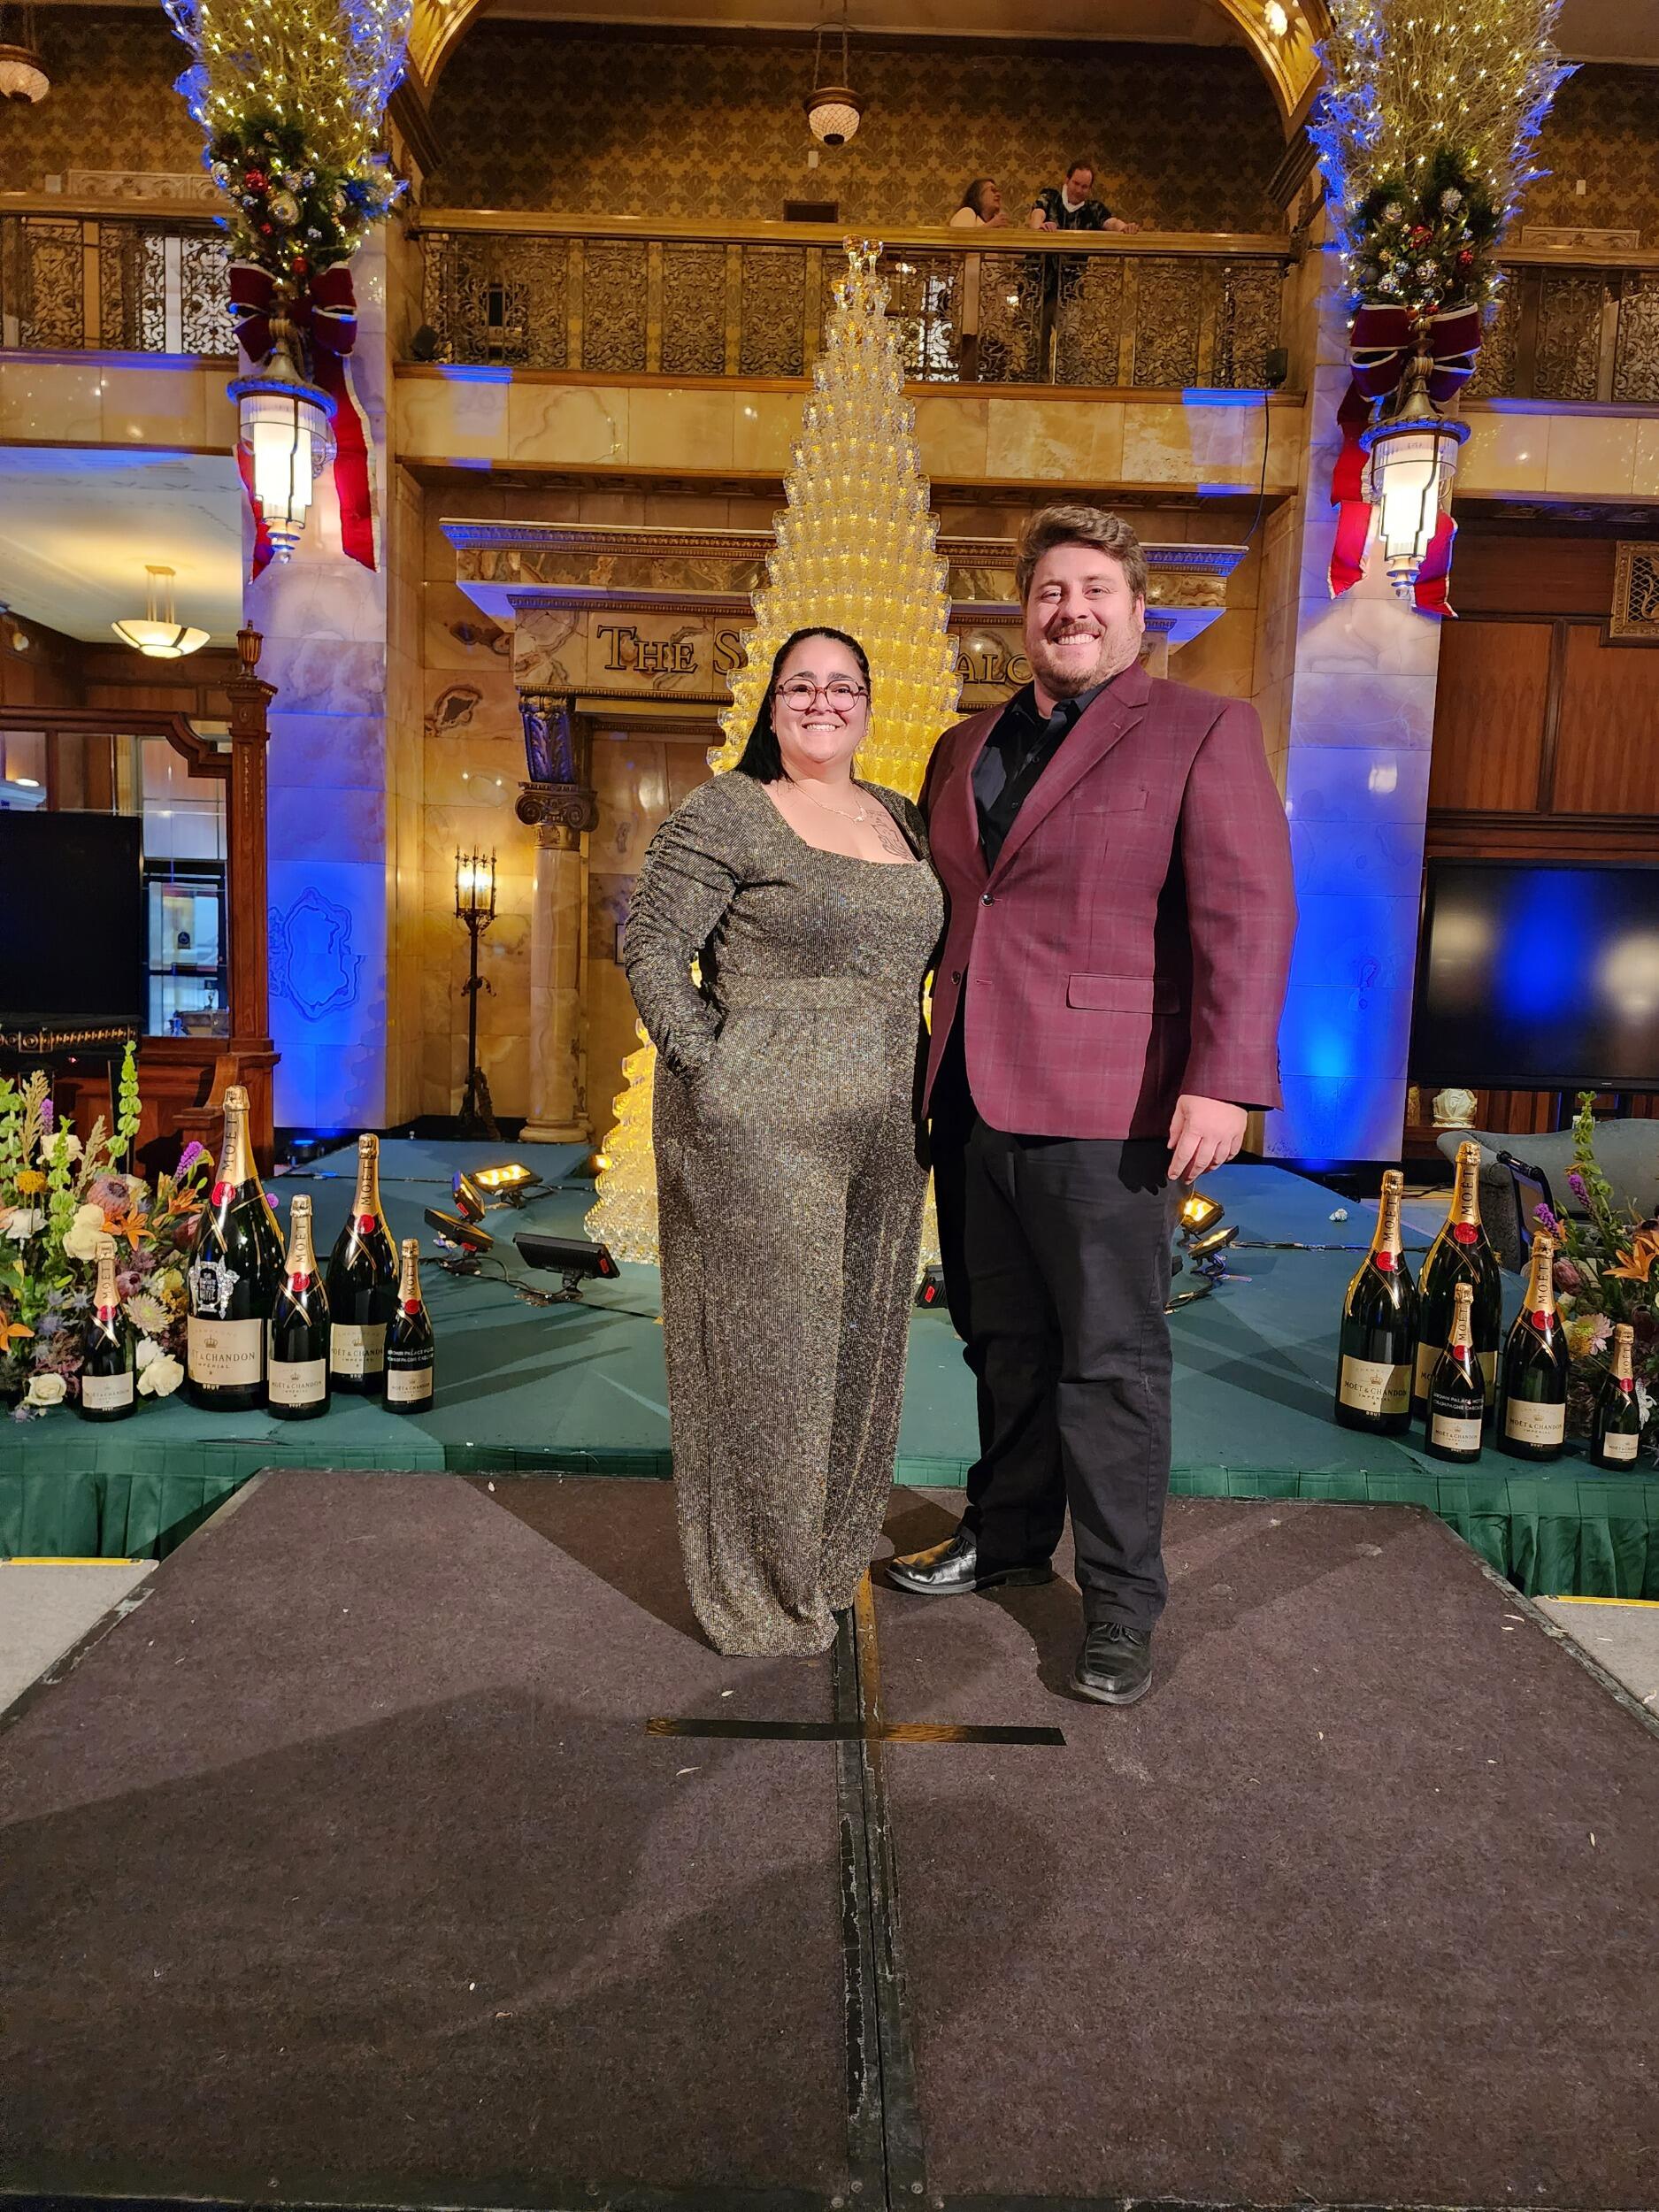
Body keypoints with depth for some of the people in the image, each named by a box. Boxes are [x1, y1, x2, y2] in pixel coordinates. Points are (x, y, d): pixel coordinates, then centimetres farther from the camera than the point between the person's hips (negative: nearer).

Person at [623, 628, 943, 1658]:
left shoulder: (902, 820, 14)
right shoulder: (724, 815, -6)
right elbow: (652, 946, -9)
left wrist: (915, 1095, 12)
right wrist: (707, 1067, -14)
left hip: (881, 1140, 7)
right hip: (759, 1134, -7)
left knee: (859, 1343, 16)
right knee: (762, 1351, 3)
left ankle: (833, 1555, 37)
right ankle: (757, 1592, 22)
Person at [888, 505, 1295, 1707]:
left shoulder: (1201, 731, -2)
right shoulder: (964, 748, 16)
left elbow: (1246, 916, -11)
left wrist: (1222, 1080, -20)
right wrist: (923, 1058, 15)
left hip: (1100, 1106, -6)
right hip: (971, 1096, 6)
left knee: (1110, 1359, 3)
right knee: (1003, 1339, 17)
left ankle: (1121, 1599, 18)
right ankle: (1008, 1534, 35)